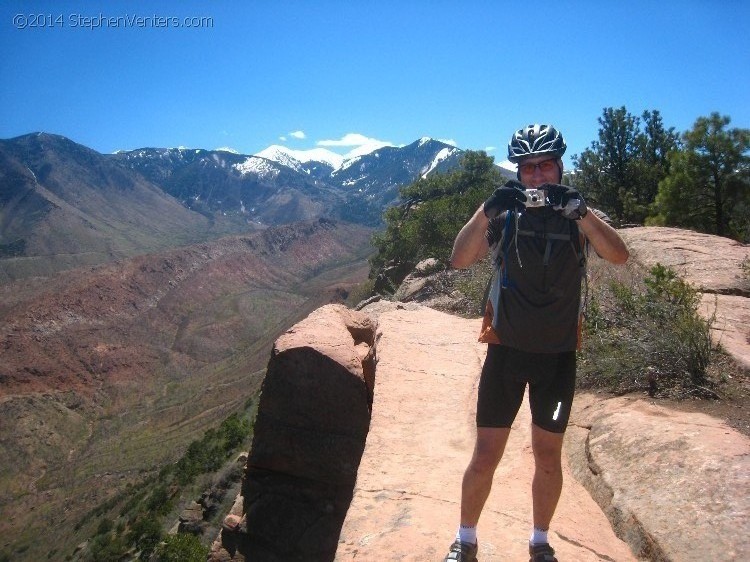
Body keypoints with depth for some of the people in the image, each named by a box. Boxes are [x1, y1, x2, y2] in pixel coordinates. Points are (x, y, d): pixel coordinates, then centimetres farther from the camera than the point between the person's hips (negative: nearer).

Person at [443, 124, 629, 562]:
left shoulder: (582, 217, -2)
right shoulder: (505, 216, -4)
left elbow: (619, 256, -22)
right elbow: (460, 260, -18)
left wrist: (578, 210, -36)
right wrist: (486, 210, -33)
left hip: (558, 355, 1)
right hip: (506, 350, 0)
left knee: (548, 457, 12)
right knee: (485, 457, 4)